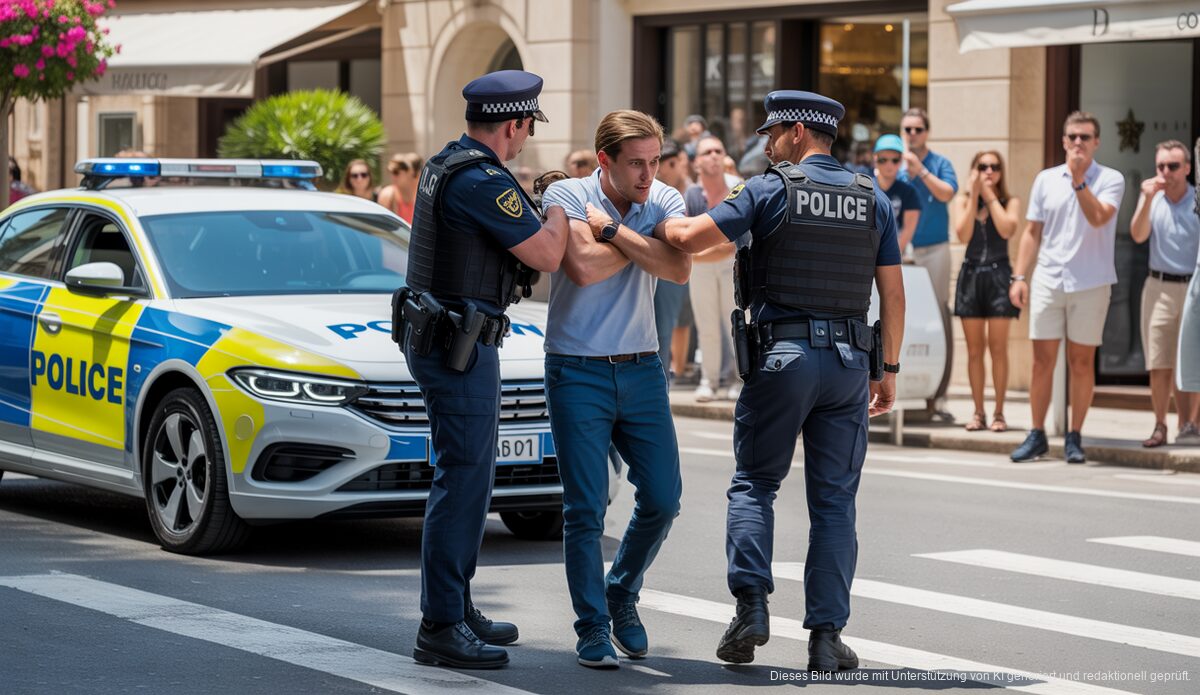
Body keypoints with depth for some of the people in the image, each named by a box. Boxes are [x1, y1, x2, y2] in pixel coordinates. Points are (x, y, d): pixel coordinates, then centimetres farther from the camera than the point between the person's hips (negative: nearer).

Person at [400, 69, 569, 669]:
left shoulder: (446, 164, 12)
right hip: (460, 348, -11)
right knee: (462, 479, -8)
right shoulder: (482, 181, -20)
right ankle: (440, 628, -7)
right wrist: (559, 210, 2)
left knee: (467, 476, 17)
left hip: (436, 336, 11)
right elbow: (547, 256, -16)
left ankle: (455, 607, 25)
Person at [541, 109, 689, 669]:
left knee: (662, 498, 4)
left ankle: (622, 596, 28)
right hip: (577, 372, -4)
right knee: (585, 510, -4)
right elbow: (583, 268, -24)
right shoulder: (567, 195, -8)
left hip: (642, 370, 4)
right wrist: (646, 240, -11)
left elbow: (679, 269, -15)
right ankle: (592, 628, 6)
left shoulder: (665, 201, 2)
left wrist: (611, 229, -17)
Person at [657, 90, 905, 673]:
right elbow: (892, 292, 9)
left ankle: (751, 604, -5)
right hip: (849, 361, 3)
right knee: (834, 500, 5)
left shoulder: (771, 191, -2)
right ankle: (827, 635, 2)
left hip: (784, 356, -3)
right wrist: (889, 370, 15)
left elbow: (691, 238, -8)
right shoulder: (872, 199, 10)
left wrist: (665, 223, 14)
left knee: (754, 483, 11)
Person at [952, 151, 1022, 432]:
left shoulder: (1010, 202, 4)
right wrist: (975, 196, -9)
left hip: (999, 275, -2)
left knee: (998, 348, -3)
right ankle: (978, 412, 9)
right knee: (975, 349, 4)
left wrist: (990, 195, -9)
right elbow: (963, 235, -8)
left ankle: (999, 412, 2)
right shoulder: (963, 201, 7)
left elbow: (1007, 230, -15)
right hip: (971, 274, 2)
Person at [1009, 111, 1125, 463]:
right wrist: (1019, 277, 5)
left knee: (1082, 362, 3)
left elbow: (1098, 218, -18)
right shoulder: (1046, 179, 10)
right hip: (1048, 280, 2)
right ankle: (1036, 435, 9)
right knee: (1042, 360, 2)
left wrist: (1079, 180, -21)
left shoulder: (1110, 180, -1)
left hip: (1090, 283, -2)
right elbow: (1032, 232, 12)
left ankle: (1074, 438, 10)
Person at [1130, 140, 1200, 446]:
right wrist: (1148, 199, -17)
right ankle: (1160, 426, 9)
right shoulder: (1151, 198, 6)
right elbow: (1138, 235, -6)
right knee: (1158, 364, 3)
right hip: (1160, 286, 3)